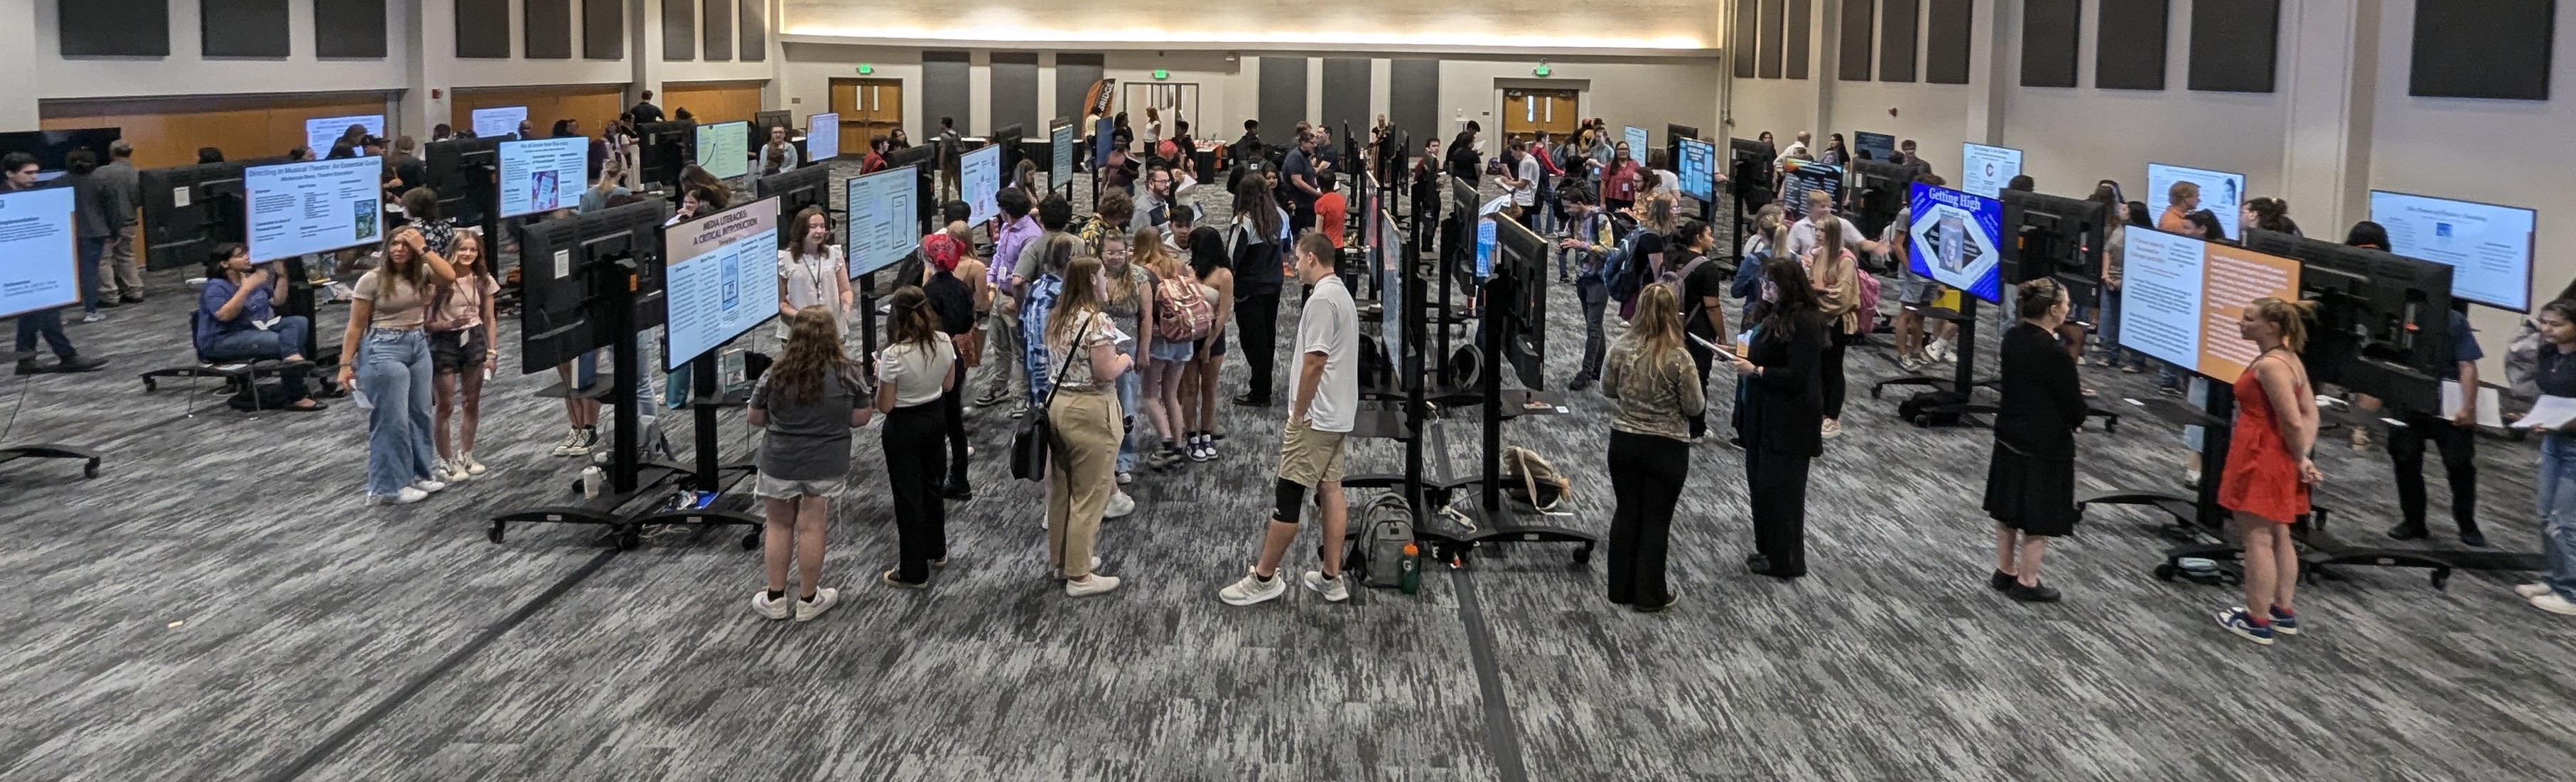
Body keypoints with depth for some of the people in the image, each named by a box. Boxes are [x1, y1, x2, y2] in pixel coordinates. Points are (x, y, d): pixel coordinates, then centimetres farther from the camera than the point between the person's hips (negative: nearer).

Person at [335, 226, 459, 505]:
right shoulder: (372, 280, -9)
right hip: (384, 349, -6)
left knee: (420, 414, 15)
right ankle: (387, 487, 5)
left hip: (419, 345, 6)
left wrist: (423, 248, -15)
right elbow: (356, 326, -6)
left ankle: (419, 474, 29)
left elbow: (449, 276, -16)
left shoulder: (422, 274, 5)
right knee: (392, 419, -4)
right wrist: (346, 364, -7)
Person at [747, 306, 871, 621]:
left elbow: (756, 418, 0)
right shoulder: (847, 374, -13)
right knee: (813, 528, 9)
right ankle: (808, 600, 20)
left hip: (780, 463, 0)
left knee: (779, 526, 15)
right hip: (826, 464, 0)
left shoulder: (775, 374, -12)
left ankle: (775, 599, 24)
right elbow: (860, 418, -5)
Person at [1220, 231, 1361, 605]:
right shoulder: (1342, 294, 14)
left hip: (1316, 418, -10)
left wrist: (1298, 416, -12)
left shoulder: (1321, 300, -18)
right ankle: (1331, 578, 14)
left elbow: (1314, 363, -21)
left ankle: (1263, 578, 3)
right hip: (1339, 415, 10)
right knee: (1330, 490, 11)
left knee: (1289, 497, -3)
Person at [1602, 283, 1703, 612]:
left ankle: (1621, 588, 26)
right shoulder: (1679, 359, -20)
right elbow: (1695, 409, -10)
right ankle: (1650, 594, 19)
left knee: (1626, 514, 16)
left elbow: (1607, 390, 6)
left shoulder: (1621, 349, -9)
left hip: (1623, 442, 4)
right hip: (1666, 448, -4)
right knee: (1656, 520, 9)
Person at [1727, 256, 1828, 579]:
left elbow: (1797, 377, -22)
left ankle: (1785, 562, 13)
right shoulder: (1773, 313, 8)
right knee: (1760, 482, 16)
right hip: (1762, 415, 9)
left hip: (1787, 422, -9)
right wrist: (1741, 356, 5)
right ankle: (1767, 550, 29)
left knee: (1779, 488, 1)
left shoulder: (1804, 323, -19)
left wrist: (1755, 370, -20)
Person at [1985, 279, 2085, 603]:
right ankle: (2026, 583, 17)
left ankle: (2005, 572, 32)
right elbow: (2075, 411, -17)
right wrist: (2075, 418, 5)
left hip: (2009, 436, 8)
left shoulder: (2012, 338, -2)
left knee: (2007, 509, 19)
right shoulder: (2056, 354, -25)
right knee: (2039, 517, 7)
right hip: (2046, 446, -8)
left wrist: (2069, 390, 9)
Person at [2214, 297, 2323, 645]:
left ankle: (2257, 621, 4)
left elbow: (2294, 423, -24)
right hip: (2278, 461, 10)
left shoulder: (2269, 366, -21)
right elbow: (2310, 414, 10)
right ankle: (2283, 612, 27)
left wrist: (2300, 460, -10)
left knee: (2257, 540, -2)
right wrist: (2302, 457, 2)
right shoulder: (2289, 360, 10)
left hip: (2261, 461, -10)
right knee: (2278, 536, 17)